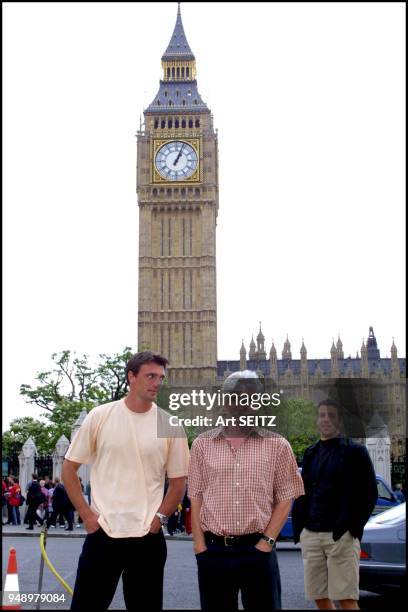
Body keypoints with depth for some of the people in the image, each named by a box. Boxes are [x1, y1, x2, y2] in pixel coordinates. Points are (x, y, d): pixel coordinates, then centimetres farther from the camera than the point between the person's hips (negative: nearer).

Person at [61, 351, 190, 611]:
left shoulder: (171, 424, 0)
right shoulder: (100, 416, -2)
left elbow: (179, 482, 8)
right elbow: (69, 467, 4)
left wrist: (159, 518, -3)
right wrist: (87, 514, -3)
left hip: (148, 538, 1)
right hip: (102, 533, -1)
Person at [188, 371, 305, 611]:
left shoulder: (277, 445, 2)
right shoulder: (202, 444, 5)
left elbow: (285, 499, 2)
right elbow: (196, 498, 5)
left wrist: (266, 542, -6)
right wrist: (200, 546, -1)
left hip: (258, 549, -1)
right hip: (213, 550, 1)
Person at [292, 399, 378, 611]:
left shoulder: (355, 451, 0)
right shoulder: (310, 453, 15)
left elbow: (369, 493, -2)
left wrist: (354, 527, -8)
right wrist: (298, 529, 8)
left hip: (341, 535, -5)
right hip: (310, 535, 5)